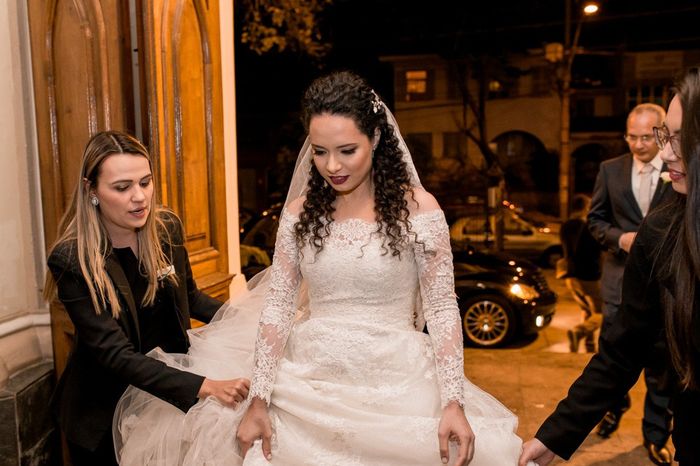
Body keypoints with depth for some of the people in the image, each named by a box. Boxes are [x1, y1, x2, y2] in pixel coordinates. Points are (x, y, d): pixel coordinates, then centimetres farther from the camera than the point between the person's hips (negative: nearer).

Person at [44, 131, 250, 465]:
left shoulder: (167, 228, -10)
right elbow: (115, 353, -29)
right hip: (105, 411, -3)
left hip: (167, 391, 4)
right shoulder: (71, 260, -24)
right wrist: (203, 386, -39)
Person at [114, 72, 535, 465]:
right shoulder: (300, 212, 2)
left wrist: (454, 403, -12)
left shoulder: (417, 208, -6)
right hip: (307, 387, 2)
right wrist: (259, 401, -5)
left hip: (396, 386, -1)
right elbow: (278, 307, 1)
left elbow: (442, 309, -5)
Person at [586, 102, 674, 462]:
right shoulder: (611, 169, 1)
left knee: (660, 364, 9)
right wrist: (619, 238, -10)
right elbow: (595, 219, 7)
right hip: (621, 278, 2)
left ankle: (655, 436, 27)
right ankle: (615, 406, 45)